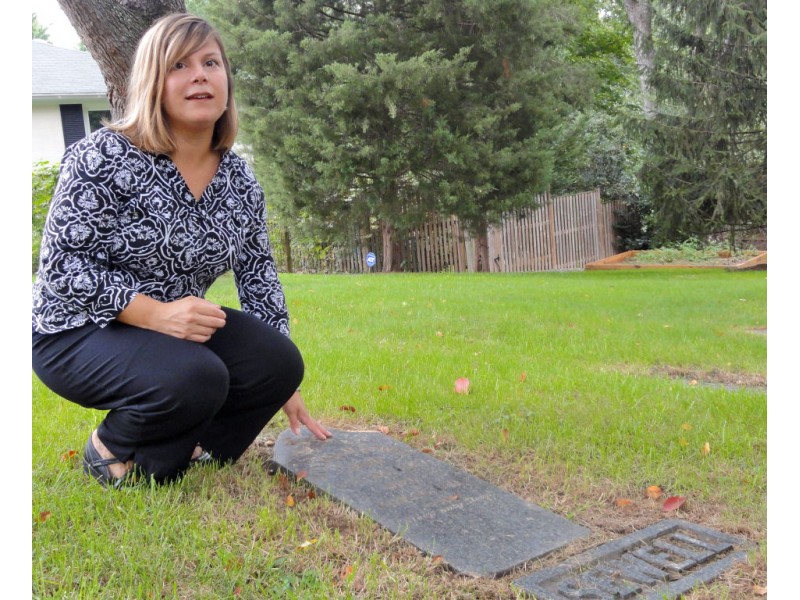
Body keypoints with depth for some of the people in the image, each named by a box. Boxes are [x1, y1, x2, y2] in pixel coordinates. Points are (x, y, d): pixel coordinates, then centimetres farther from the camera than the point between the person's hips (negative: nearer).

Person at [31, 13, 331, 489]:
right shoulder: (105, 157, -17)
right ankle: (111, 449, 0)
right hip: (79, 331, -6)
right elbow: (62, 264, -19)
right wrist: (156, 313, -32)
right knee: (194, 378, -33)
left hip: (177, 328, 6)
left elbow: (260, 278, 4)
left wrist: (284, 381, 4)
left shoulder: (240, 181, 0)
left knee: (278, 363, -17)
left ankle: (169, 455, 7)